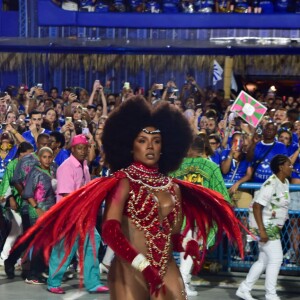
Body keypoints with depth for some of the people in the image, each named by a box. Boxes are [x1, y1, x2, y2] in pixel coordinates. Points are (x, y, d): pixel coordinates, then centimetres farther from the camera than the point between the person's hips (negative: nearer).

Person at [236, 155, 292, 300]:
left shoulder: (285, 182, 8)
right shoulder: (271, 184, -21)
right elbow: (256, 206, -24)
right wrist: (261, 230, -27)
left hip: (273, 226, 10)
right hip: (265, 226, -10)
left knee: (264, 260, 13)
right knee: (276, 259, -7)